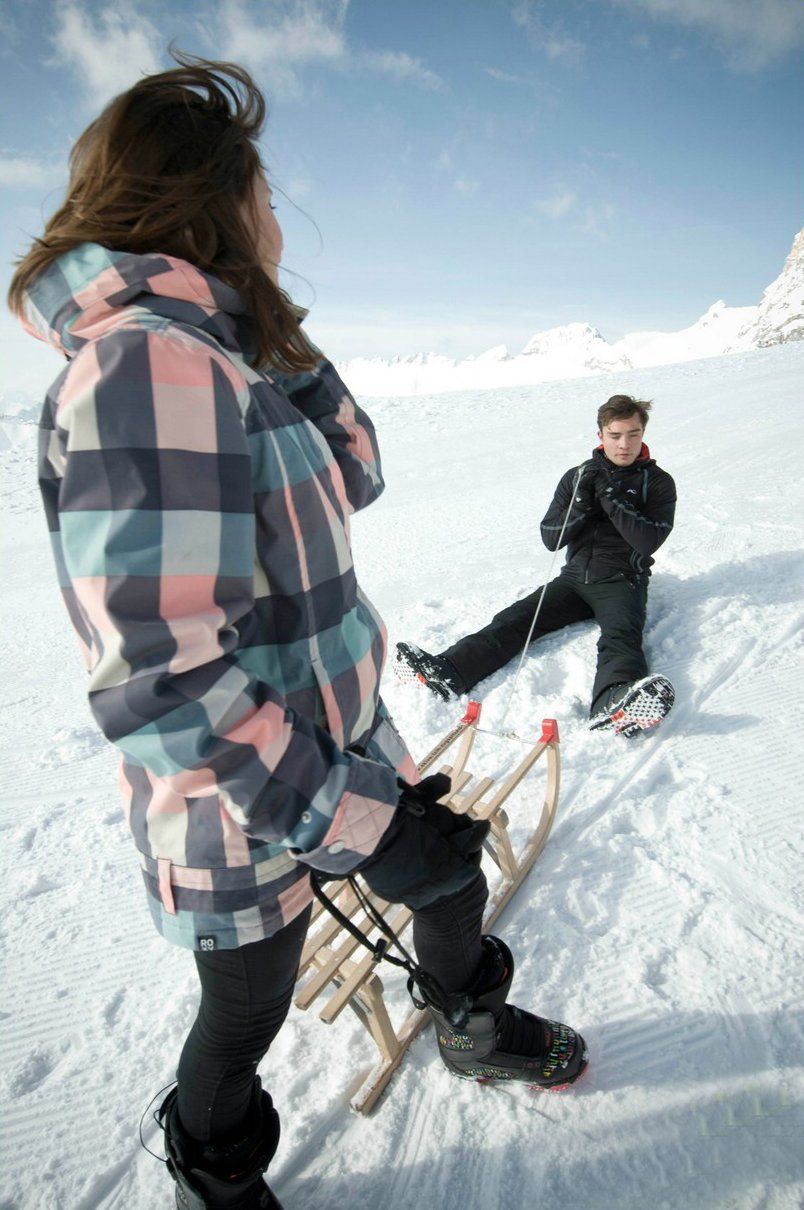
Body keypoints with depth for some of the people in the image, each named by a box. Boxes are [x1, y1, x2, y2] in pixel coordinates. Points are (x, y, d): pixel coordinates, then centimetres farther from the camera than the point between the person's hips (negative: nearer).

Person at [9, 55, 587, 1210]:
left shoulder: (221, 363, 5)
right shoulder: (146, 362, -26)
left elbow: (353, 480, 12)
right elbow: (161, 678, -32)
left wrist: (289, 345, 3)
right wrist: (351, 820, -27)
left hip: (346, 743, 9)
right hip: (242, 809, -8)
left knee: (454, 884, 24)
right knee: (244, 1022, 18)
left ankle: (474, 1027, 57)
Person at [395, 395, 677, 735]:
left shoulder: (658, 483, 4)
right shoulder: (577, 477, 12)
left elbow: (649, 541, -11)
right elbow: (550, 538, 4)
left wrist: (612, 500, -16)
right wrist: (582, 505, -12)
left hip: (622, 581, -3)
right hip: (575, 577, 4)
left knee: (620, 634, -36)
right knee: (515, 619, -20)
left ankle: (615, 703, -67)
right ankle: (446, 673, -38)